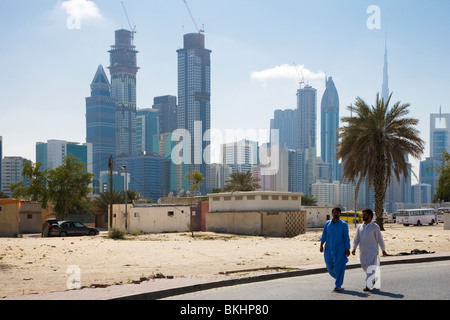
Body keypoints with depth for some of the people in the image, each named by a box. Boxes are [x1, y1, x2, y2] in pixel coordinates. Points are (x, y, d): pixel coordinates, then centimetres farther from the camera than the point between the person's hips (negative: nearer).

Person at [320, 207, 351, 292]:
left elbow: (346, 238, -1)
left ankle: (338, 285, 1)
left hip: (340, 249, -3)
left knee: (339, 267, -7)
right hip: (329, 249, 3)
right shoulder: (327, 223, 7)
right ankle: (338, 277, 34)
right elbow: (324, 235, 6)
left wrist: (347, 249, -4)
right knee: (329, 266, 7)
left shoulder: (343, 224, -1)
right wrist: (321, 245, -6)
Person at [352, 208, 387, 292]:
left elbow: (379, 239, 1)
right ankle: (375, 278, 36)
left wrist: (383, 250, 5)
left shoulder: (375, 226, -2)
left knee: (370, 268, -12)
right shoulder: (360, 227, 10)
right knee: (364, 267, 12)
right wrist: (354, 248, -6)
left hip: (372, 251, -5)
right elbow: (356, 239, 8)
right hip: (362, 252, 5)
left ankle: (368, 286, -13)